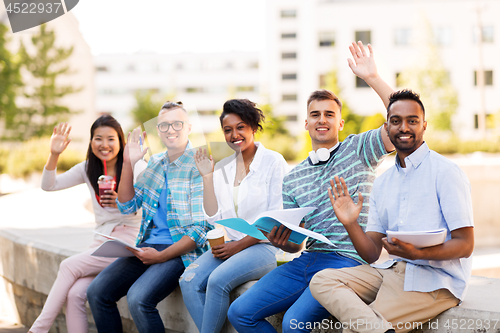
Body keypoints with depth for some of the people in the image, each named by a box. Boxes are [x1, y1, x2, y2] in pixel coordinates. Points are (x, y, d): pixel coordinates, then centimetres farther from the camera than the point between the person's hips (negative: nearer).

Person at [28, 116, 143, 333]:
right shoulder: (88, 169, 13)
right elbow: (48, 185, 8)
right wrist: (54, 154, -7)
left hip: (129, 238, -5)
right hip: (101, 240, 5)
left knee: (69, 265, -21)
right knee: (75, 294, -21)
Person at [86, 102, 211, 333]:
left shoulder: (198, 166, -9)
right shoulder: (154, 163, 14)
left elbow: (200, 230, -13)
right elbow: (128, 206, 14)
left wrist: (161, 256, -18)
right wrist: (128, 164, 4)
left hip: (182, 251, -7)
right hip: (147, 247, 7)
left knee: (138, 298, -29)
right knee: (97, 292, -7)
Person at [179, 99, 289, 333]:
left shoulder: (273, 161, -3)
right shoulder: (223, 167, 13)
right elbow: (214, 217, 7)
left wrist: (240, 245, -13)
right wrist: (207, 177, 2)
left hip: (263, 246, -5)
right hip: (229, 245, 5)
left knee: (218, 280, -31)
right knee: (189, 281, -23)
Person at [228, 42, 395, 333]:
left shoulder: (357, 150, 5)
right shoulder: (293, 178, 17)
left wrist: (372, 77, -15)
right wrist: (281, 241, -5)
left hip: (346, 261, -6)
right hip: (307, 260, 6)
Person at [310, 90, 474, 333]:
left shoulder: (446, 172, -5)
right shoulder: (382, 184, 16)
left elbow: (465, 245, -11)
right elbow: (371, 254, 11)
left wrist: (418, 253, -27)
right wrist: (350, 224, -9)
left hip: (434, 280, -7)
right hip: (393, 269, 8)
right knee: (321, 281, -18)